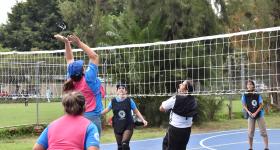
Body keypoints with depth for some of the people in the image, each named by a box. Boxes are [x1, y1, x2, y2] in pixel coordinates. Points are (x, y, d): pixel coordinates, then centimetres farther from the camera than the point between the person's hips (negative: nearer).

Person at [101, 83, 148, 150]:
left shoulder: (129, 100, -4)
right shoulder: (113, 101, 0)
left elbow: (136, 112, 2)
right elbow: (106, 110, 10)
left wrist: (143, 120, -6)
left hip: (128, 126, -2)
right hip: (117, 127, 2)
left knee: (124, 144, -18)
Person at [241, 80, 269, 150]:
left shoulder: (257, 95, 0)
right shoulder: (245, 95, 1)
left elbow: (261, 105, -3)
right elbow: (244, 105, 0)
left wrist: (256, 113, -15)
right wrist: (248, 112, -18)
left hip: (259, 114, 0)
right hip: (250, 115, 0)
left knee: (263, 131, -2)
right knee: (250, 132, 0)